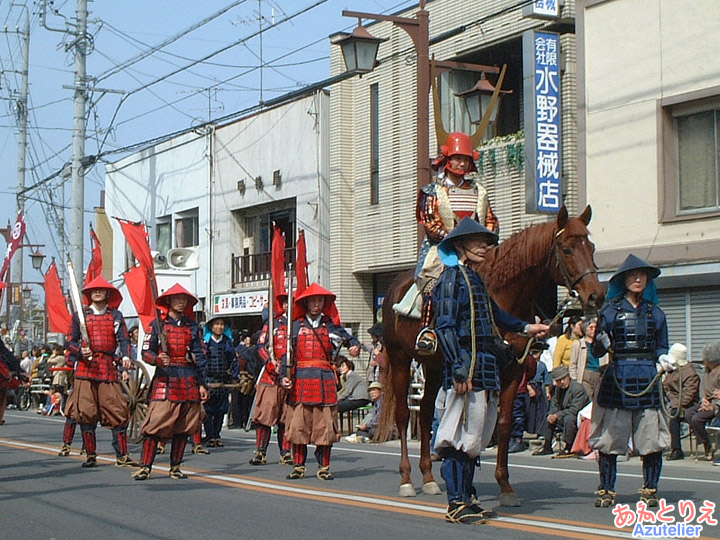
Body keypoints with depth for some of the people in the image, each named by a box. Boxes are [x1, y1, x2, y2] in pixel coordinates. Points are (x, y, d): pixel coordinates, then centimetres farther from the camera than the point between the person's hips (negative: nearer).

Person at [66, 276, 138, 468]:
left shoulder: (116, 315, 13)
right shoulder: (80, 315, 13)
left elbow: (123, 339, 4)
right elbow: (71, 342, 13)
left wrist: (125, 356, -15)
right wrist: (80, 351, -9)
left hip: (109, 368, 0)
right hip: (85, 368, 0)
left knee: (118, 412, -6)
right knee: (86, 413, -1)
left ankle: (122, 456, -2)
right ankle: (91, 455, 8)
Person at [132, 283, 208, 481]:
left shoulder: (192, 326, 13)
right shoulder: (157, 324, 5)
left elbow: (200, 356, 13)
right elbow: (146, 352, 0)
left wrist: (202, 383, 7)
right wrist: (158, 359, -23)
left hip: (189, 382, 3)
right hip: (164, 380, -3)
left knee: (184, 426, 5)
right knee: (155, 425, -11)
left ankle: (175, 467, 14)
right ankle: (145, 467, -9)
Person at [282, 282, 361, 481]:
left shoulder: (330, 325, 12)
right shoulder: (297, 326, 11)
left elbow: (347, 338, 4)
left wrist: (355, 346, -20)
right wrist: (285, 375, -7)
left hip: (325, 379, 0)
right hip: (300, 379, 0)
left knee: (325, 425, 0)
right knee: (298, 425, 0)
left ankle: (324, 467, 8)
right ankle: (298, 466, 9)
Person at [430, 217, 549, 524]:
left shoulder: (475, 279, 18)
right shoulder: (453, 277, -9)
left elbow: (493, 315, 35)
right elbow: (445, 326, -18)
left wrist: (525, 328, 41)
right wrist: (459, 369, -24)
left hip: (484, 368, 10)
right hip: (467, 364, -10)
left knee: (475, 438, 13)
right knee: (461, 437, -8)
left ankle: (465, 500, 19)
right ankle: (456, 504, -5)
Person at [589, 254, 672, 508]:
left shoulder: (655, 313, 12)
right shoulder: (610, 309, 3)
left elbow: (661, 347, 18)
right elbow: (597, 351, 0)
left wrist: (663, 360, -3)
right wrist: (601, 343, -22)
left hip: (648, 379, 2)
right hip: (617, 378, -2)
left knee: (652, 440, 0)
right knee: (610, 439, -2)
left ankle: (650, 489, 14)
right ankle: (606, 490, 9)